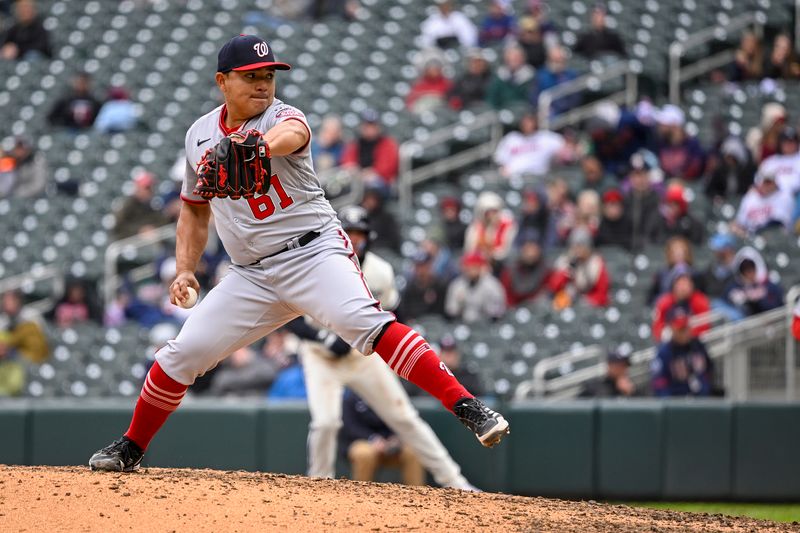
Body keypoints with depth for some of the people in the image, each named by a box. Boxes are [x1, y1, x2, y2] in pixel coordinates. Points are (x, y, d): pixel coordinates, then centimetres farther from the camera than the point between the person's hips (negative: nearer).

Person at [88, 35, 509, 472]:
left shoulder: (283, 116, -7)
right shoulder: (199, 135, 10)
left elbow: (290, 134, -35)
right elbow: (195, 209, 24)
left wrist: (257, 147, -59)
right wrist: (184, 270, 9)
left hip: (314, 252, -5)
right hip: (251, 275, 5)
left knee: (365, 323, -29)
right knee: (182, 354, -1)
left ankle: (465, 407, -35)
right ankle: (131, 448, 21)